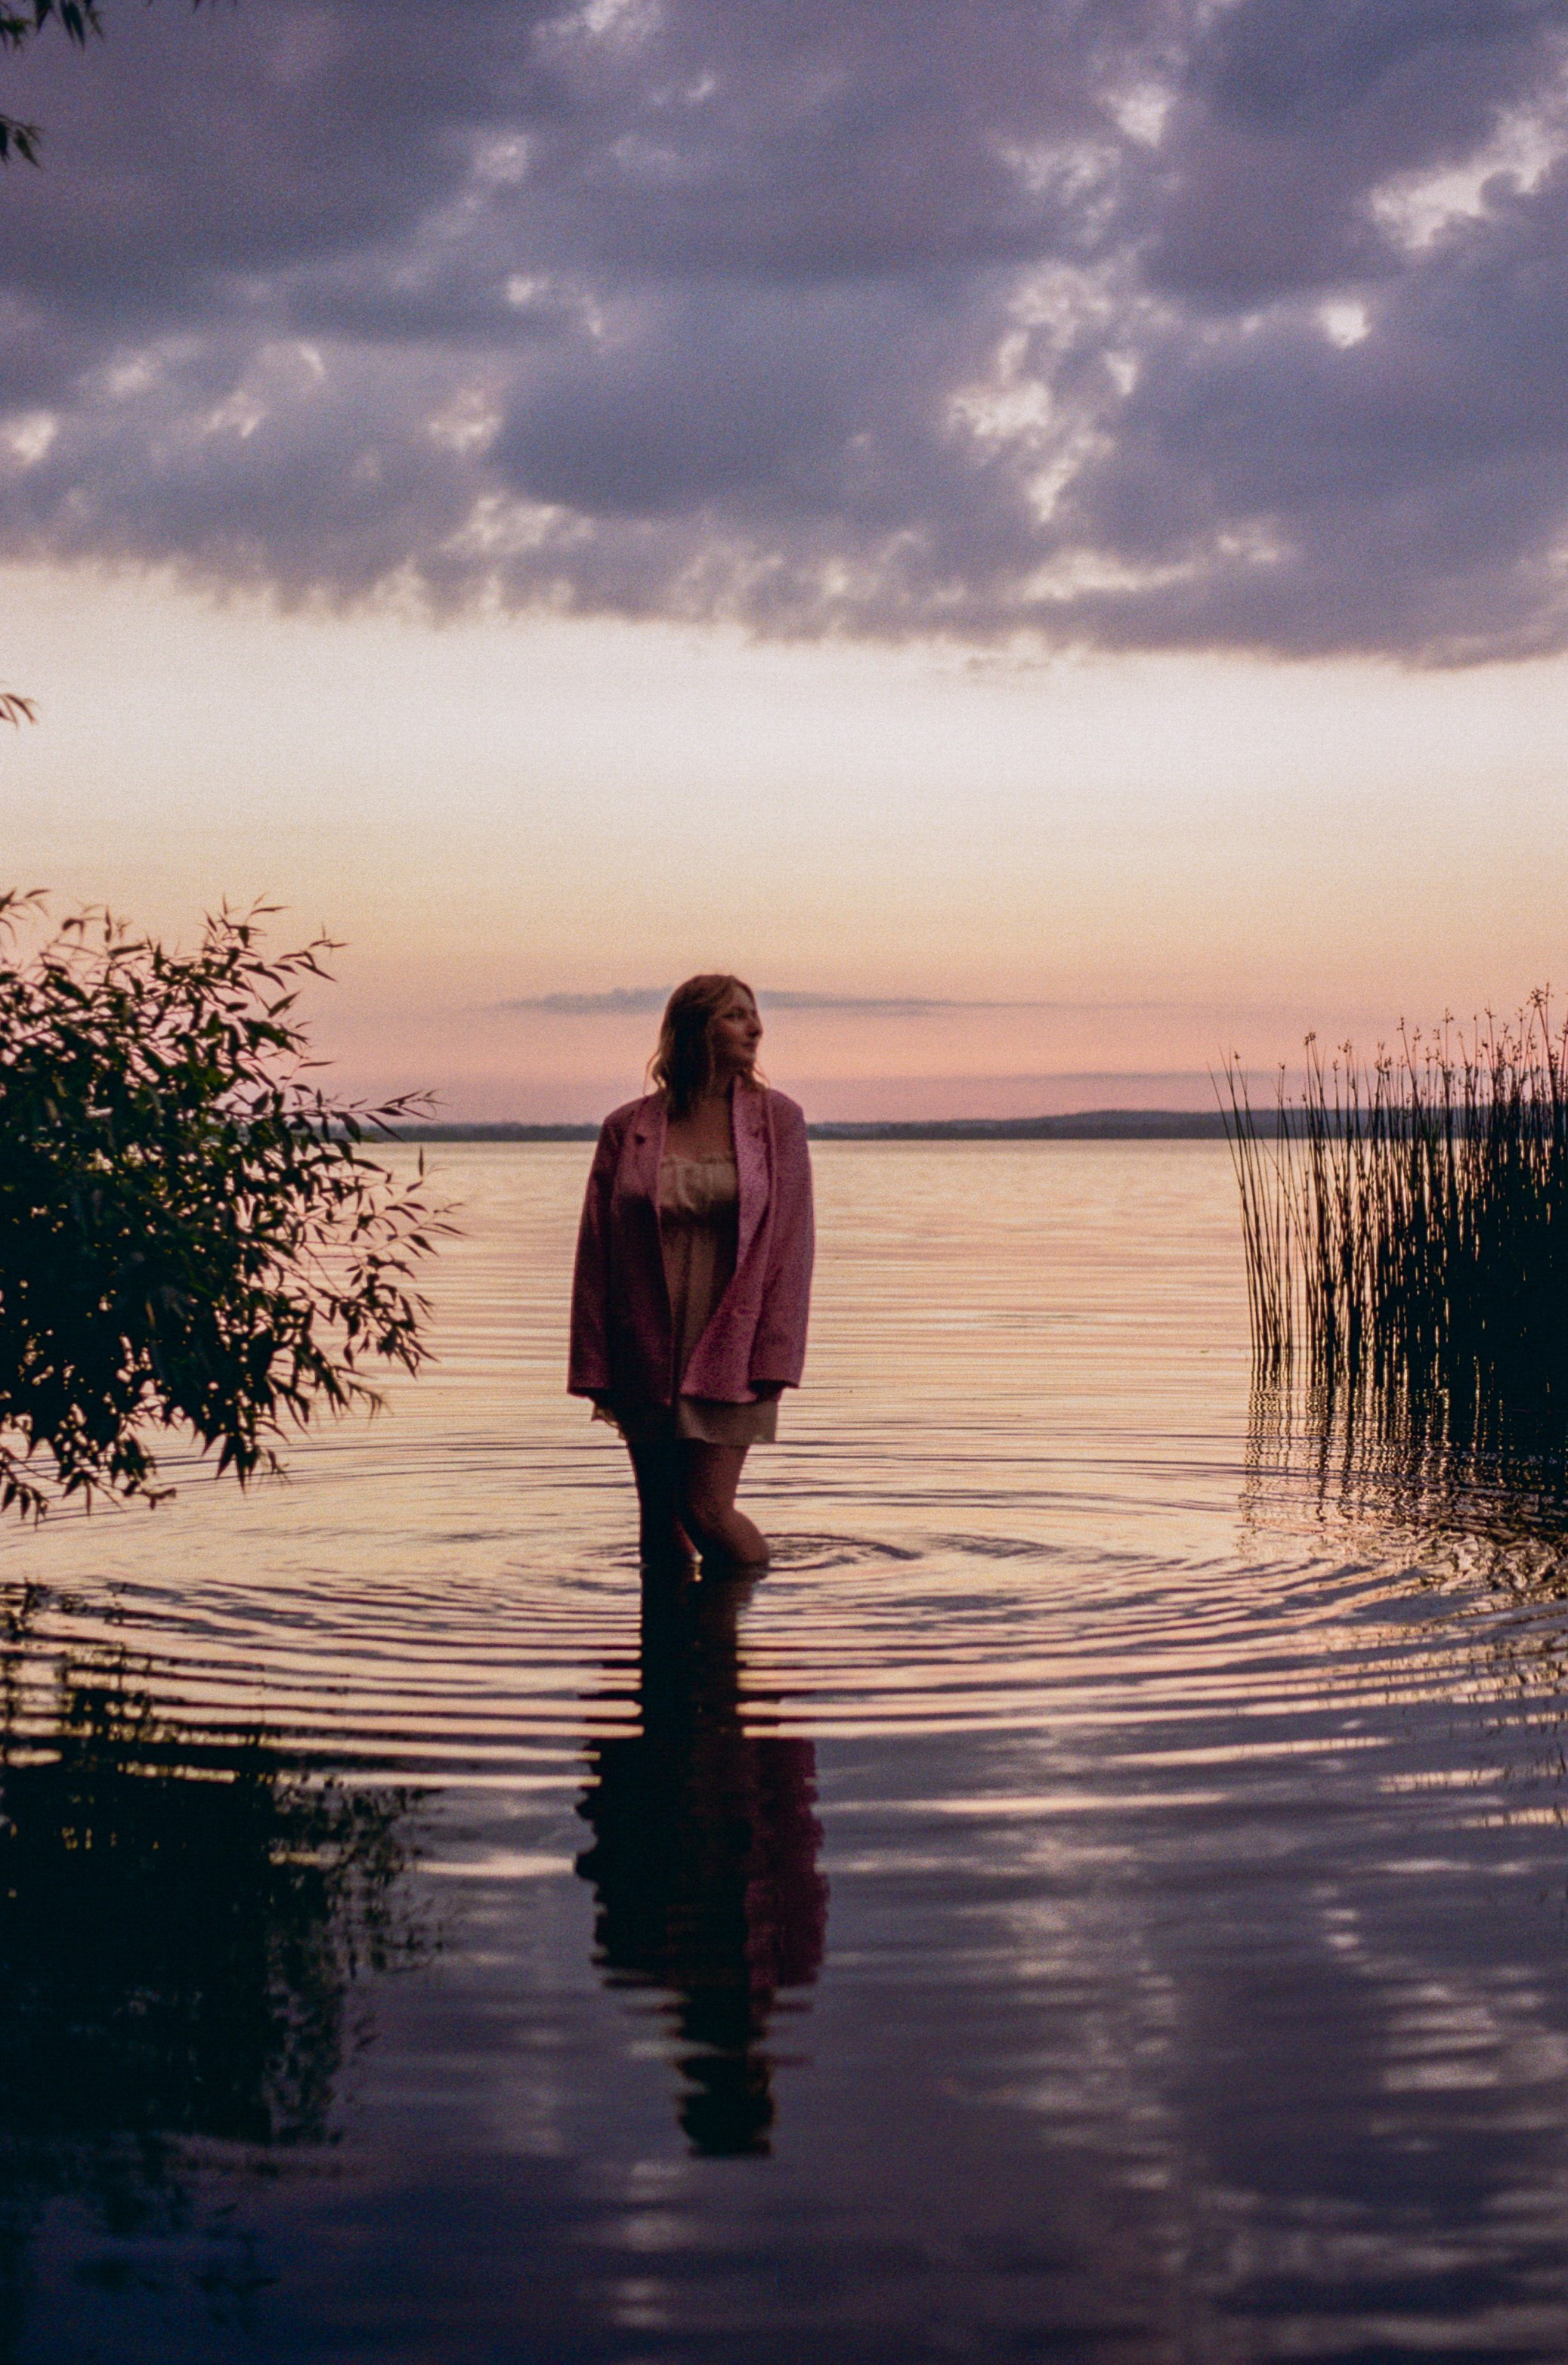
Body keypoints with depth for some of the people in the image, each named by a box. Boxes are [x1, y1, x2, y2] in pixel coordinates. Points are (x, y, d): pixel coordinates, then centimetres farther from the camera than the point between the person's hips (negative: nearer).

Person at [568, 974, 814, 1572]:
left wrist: (773, 1360, -8)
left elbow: (790, 1245, -2)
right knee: (659, 1519, 7)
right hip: (647, 1358, 2)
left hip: (728, 1352, -2)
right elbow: (595, 1254, 4)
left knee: (706, 1509, -8)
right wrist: (595, 1369, 2)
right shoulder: (627, 1129, 2)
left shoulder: (777, 1120, 0)